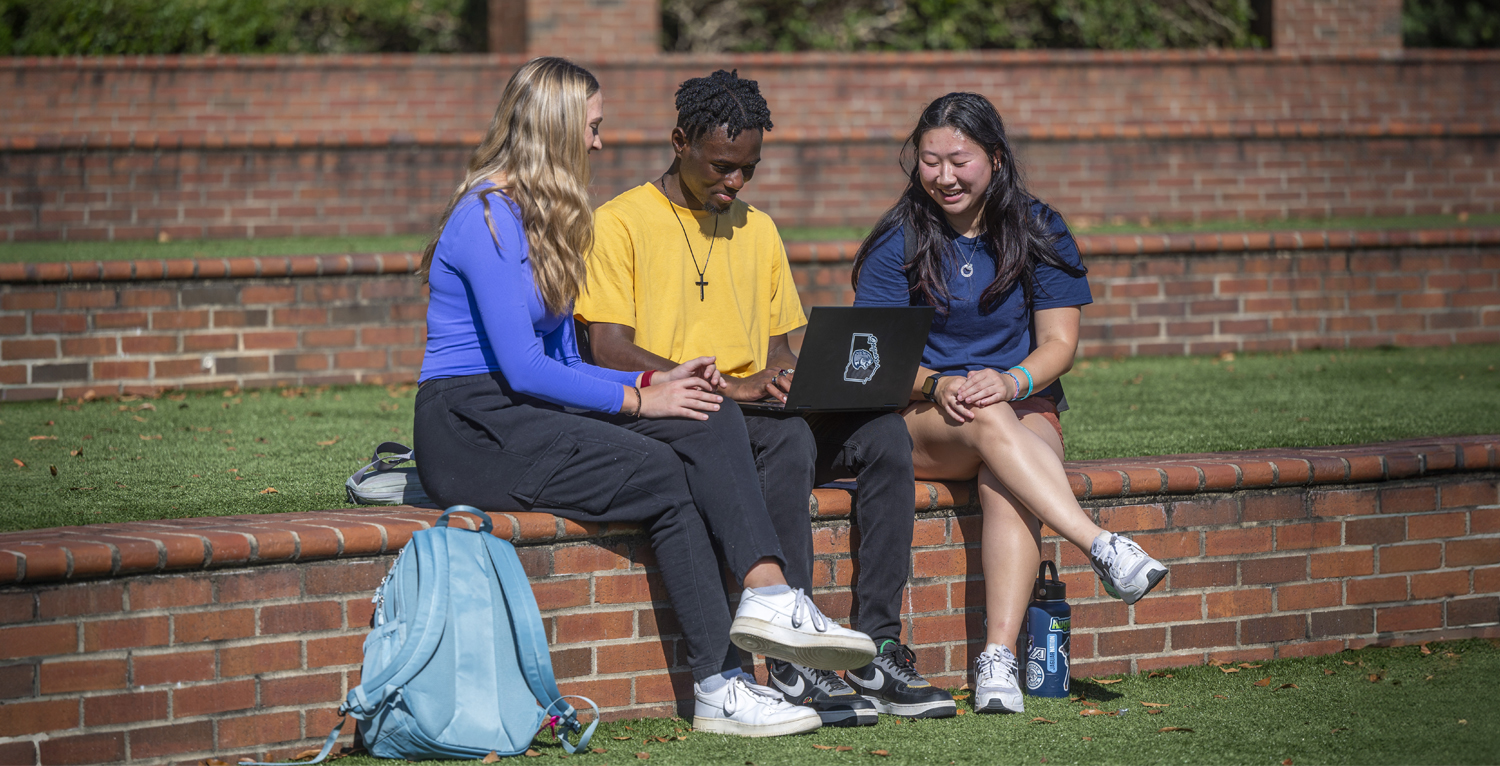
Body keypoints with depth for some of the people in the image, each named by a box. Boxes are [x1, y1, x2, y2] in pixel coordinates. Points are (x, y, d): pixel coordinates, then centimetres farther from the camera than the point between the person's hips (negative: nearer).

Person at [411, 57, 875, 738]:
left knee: (709, 421, -12)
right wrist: (637, 398, -12)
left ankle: (768, 596, -31)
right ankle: (717, 689, -23)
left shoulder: (540, 217, 19)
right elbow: (523, 368, -19)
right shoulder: (488, 217, -12)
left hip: (531, 414, 9)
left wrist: (656, 381, 2)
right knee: (663, 476, -24)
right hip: (473, 431, -9)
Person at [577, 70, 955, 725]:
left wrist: (785, 377, -4)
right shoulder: (621, 223, 0)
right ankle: (794, 667, -36)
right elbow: (609, 352, -10)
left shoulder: (757, 229, 21)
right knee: (786, 437, -35)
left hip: (756, 416, 6)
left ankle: (878, 651, -22)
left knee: (884, 431, -19)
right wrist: (725, 385, -19)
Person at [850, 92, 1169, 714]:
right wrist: (937, 386, -24)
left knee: (1006, 485, -35)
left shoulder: (1040, 234, 6)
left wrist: (1009, 381, -20)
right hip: (920, 424, 0)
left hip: (1025, 407, 1)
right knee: (988, 421, -37)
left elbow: (1059, 347, 2)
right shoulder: (896, 243, 3)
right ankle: (1101, 547, -47)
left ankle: (998, 656, -47)